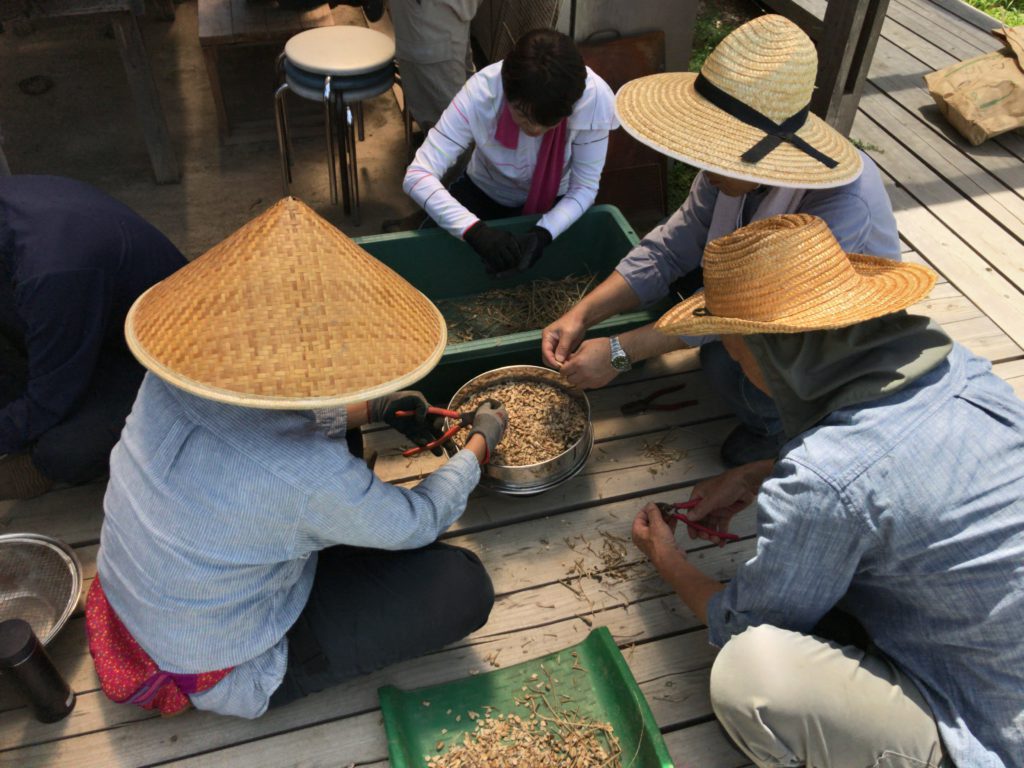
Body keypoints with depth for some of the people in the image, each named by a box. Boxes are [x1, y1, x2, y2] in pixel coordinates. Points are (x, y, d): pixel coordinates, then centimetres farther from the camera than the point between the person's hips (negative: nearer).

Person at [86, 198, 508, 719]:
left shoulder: (169, 380, -19)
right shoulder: (308, 479, -38)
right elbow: (420, 521, -17)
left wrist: (372, 409, 5)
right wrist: (481, 442, 0)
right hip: (216, 677, -6)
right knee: (464, 586, -10)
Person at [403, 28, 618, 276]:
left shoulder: (594, 98, -32)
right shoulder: (481, 92, -34)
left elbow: (584, 187, -21)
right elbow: (418, 175, -36)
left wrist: (544, 233, -40)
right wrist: (475, 229, -50)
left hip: (554, 204, 1)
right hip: (484, 192, 0)